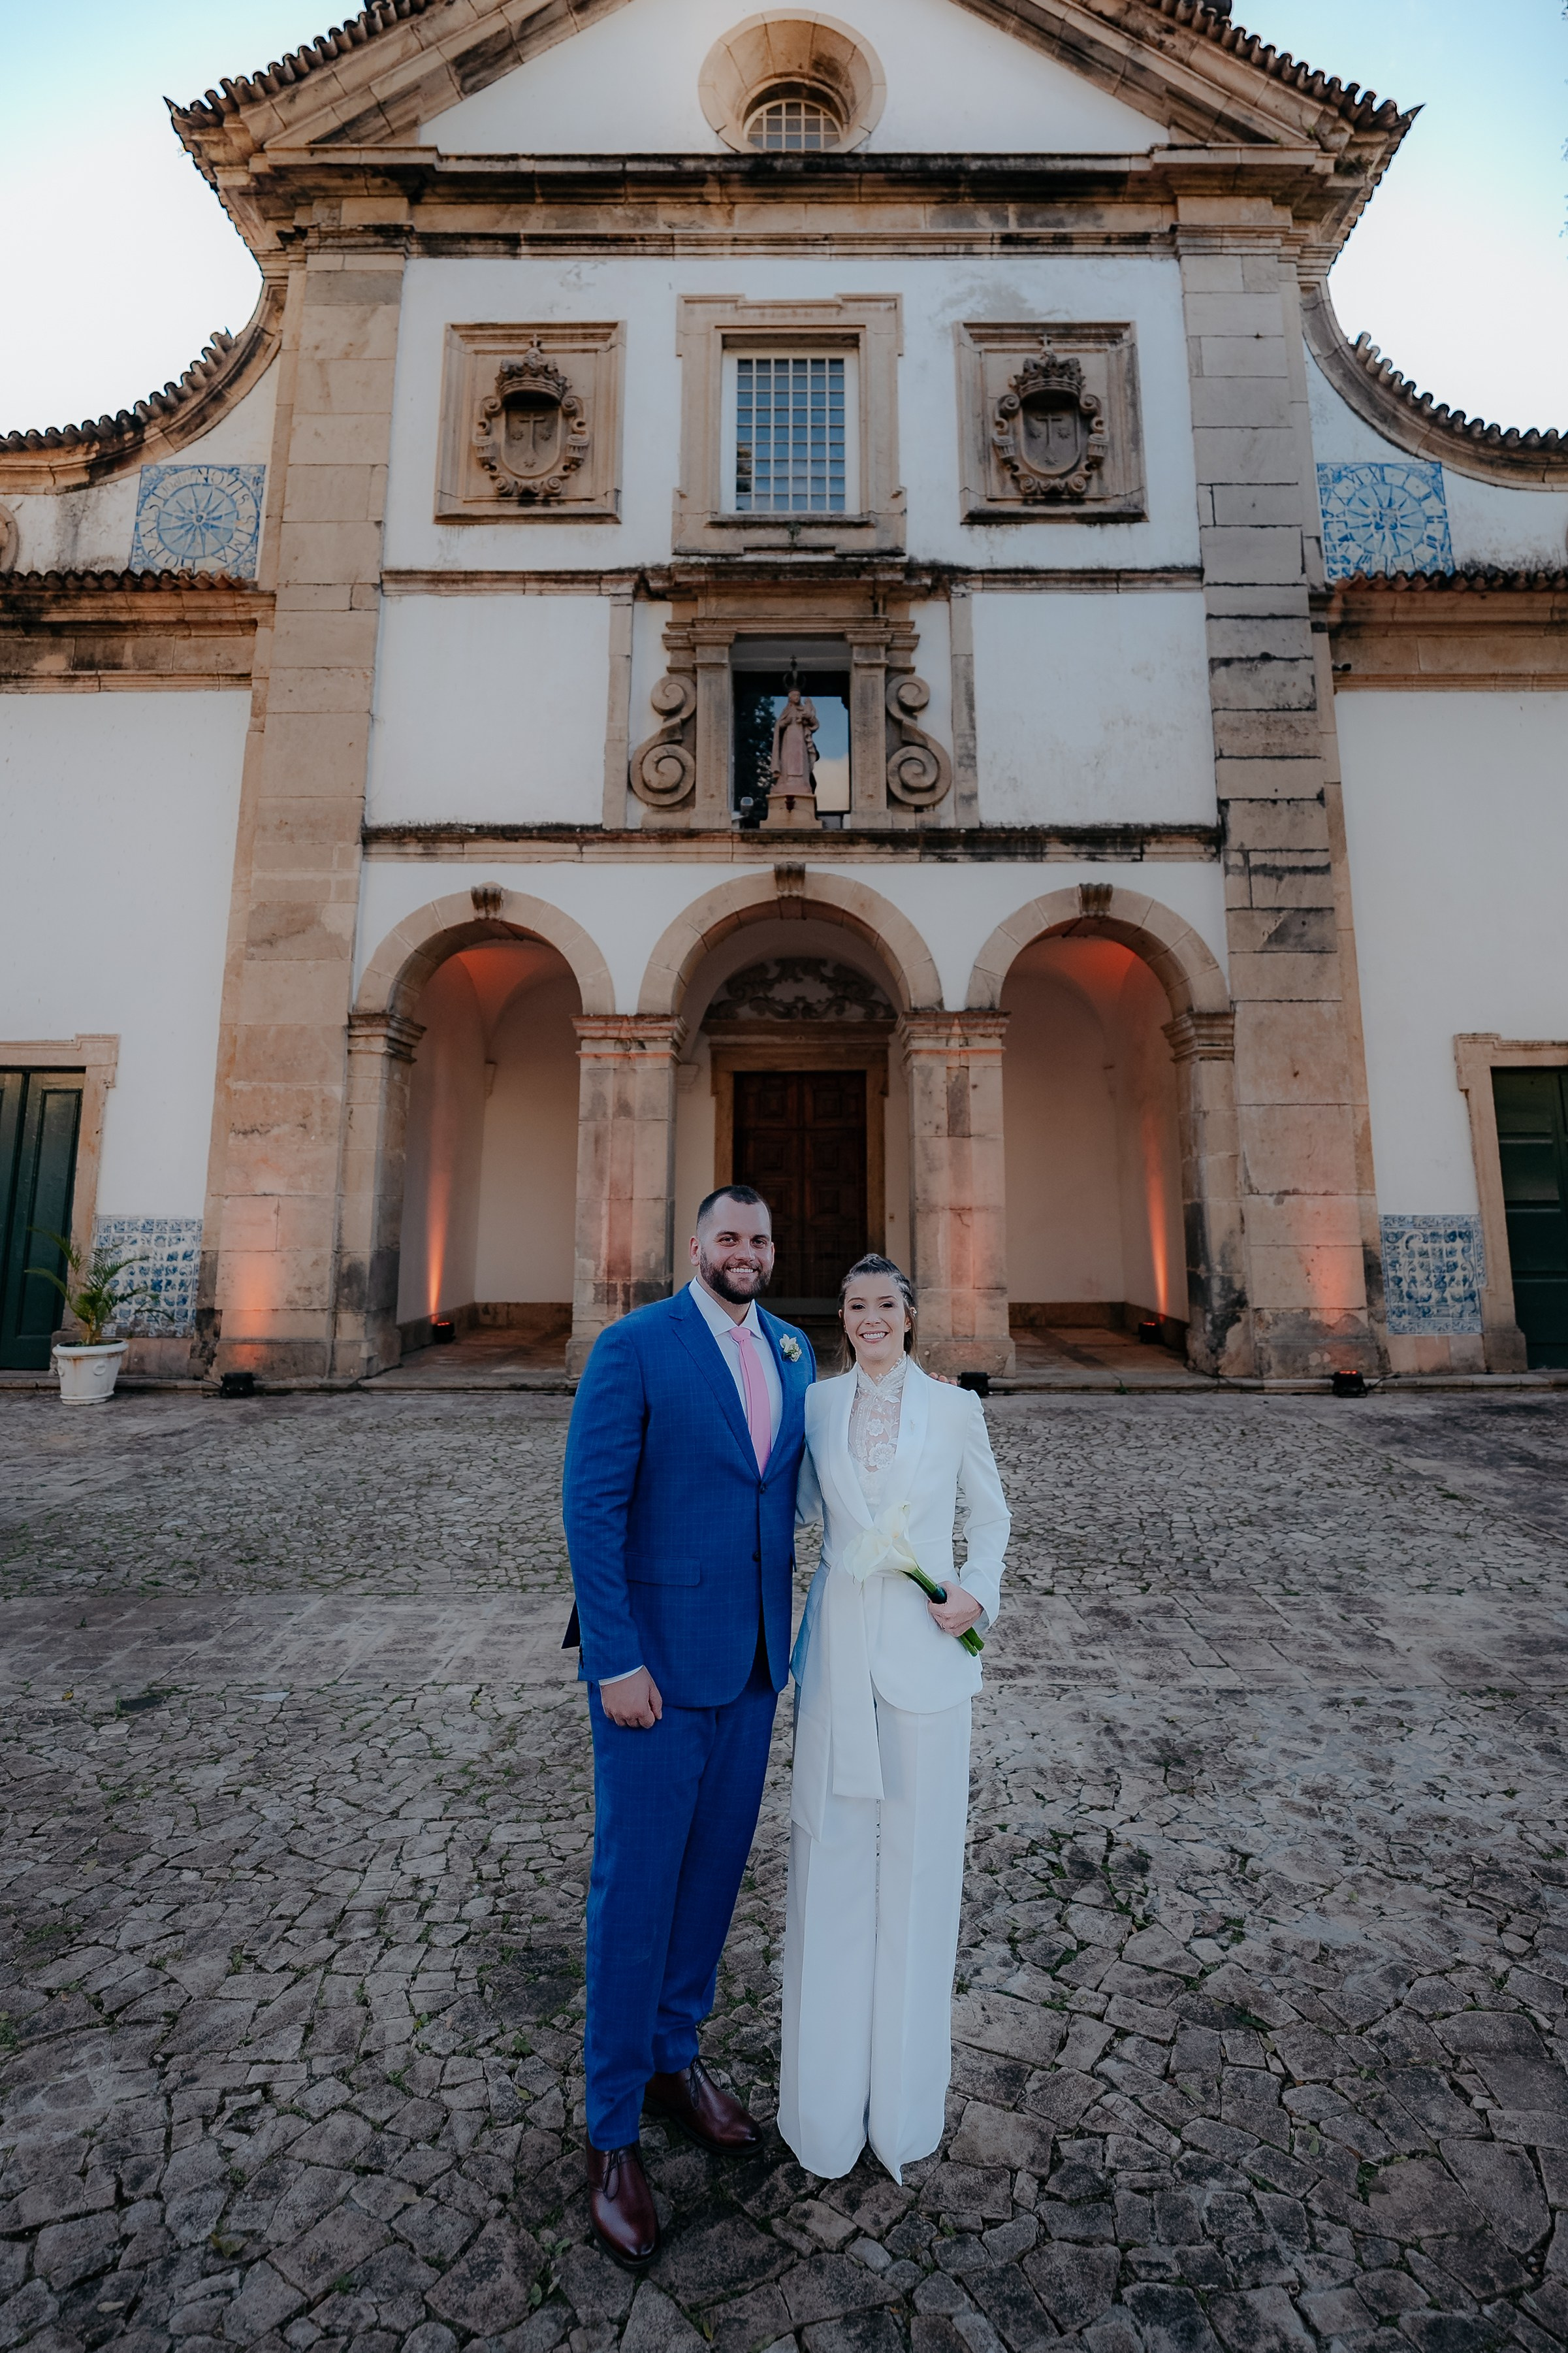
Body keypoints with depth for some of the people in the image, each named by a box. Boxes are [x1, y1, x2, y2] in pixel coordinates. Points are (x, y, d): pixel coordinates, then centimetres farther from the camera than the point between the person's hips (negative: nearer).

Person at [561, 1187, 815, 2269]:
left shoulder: (793, 1352, 5)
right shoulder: (633, 1347, -15)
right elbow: (591, 1507, -16)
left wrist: (783, 1626, 11)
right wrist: (616, 1663, -17)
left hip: (754, 1654, 6)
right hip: (656, 1656, -6)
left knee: (716, 1865, 20)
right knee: (637, 1882, 9)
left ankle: (675, 2056, 45)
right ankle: (613, 2128, 32)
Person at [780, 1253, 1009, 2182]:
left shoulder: (955, 1407, -4)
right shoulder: (815, 1403, 1)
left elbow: (991, 1513, 7)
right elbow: (795, 1508, 11)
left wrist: (979, 1592, -5)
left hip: (927, 1650, -1)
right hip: (837, 1647, 1)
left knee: (918, 1859, 12)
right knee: (831, 1856, 11)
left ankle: (905, 2097, 36)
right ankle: (828, 2093, 34)